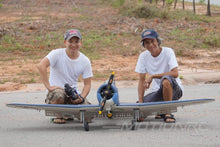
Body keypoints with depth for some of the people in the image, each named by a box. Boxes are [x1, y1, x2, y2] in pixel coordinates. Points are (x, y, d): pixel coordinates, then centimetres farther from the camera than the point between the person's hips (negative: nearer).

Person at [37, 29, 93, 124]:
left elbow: (87, 84, 5)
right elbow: (41, 66, -25)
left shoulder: (85, 61, 3)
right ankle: (59, 116, -7)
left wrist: (81, 97, -14)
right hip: (56, 89, -4)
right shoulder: (57, 54, -10)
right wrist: (48, 86, -29)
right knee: (58, 94, -41)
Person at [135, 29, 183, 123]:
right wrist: (140, 101, -12)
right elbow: (142, 80, 0)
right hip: (157, 91, 4)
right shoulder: (143, 56, 1)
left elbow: (175, 73, -22)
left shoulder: (168, 52, -10)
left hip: (174, 89, -4)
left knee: (166, 79, -40)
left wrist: (152, 76, -23)